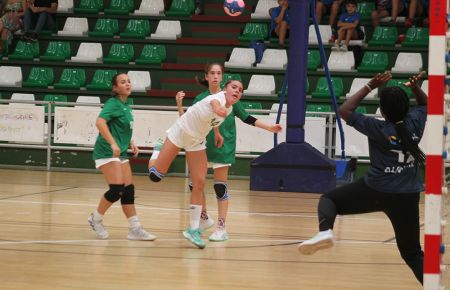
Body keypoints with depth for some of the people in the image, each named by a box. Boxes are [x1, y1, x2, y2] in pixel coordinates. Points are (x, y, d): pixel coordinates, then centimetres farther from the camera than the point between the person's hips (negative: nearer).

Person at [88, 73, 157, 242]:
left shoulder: (125, 106, 14)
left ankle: (135, 229, 4)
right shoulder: (113, 104, -11)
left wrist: (130, 144, 16)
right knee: (117, 188, -16)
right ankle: (96, 219, 2)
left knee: (128, 190, 4)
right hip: (107, 152, -9)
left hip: (120, 153, 9)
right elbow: (100, 122, -27)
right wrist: (112, 144, -35)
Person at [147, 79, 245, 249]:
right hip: (179, 133, -6)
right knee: (156, 174, -3)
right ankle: (157, 152, 34)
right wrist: (217, 109, -81)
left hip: (197, 142, 6)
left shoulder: (229, 109, -6)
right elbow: (214, 103, -60)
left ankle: (193, 229, 5)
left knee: (199, 184, -3)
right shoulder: (219, 97, -31)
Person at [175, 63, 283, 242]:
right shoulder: (200, 98, 4)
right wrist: (179, 105, -11)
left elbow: (246, 118, 8)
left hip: (222, 147, -3)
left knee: (220, 187, -3)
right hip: (202, 146, 3)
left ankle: (221, 228, 2)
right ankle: (204, 219, 25)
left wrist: (269, 128, 4)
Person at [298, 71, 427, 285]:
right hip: (408, 197, 3)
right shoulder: (415, 123, -1)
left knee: (329, 199, 15)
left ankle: (325, 231, -15)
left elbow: (345, 110, -3)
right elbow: (425, 104, 22)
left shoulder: (378, 129, -10)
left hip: (375, 191, -3)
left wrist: (370, 87, -3)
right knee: (412, 252, 13)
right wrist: (416, 88, 3)